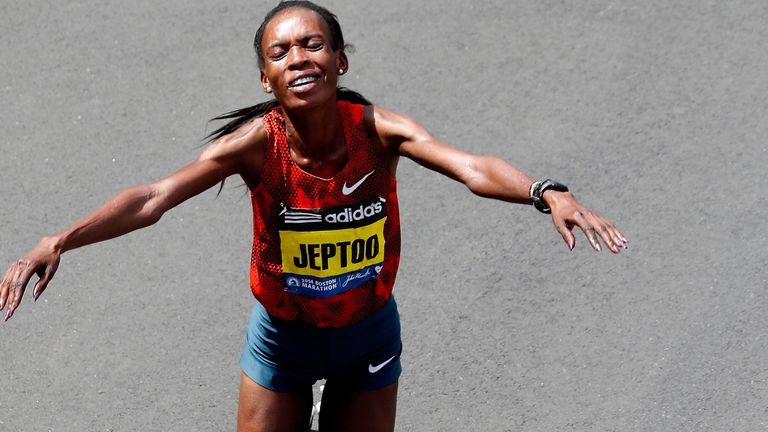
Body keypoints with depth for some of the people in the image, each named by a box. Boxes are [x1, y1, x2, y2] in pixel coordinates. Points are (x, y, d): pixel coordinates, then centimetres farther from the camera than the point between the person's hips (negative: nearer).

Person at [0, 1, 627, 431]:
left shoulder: (377, 130, -22)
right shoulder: (258, 142, -24)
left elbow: (473, 169, -34)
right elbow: (154, 199, -32)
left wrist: (547, 194, -54)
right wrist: (60, 242, -46)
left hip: (369, 332, 1)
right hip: (283, 337, -1)